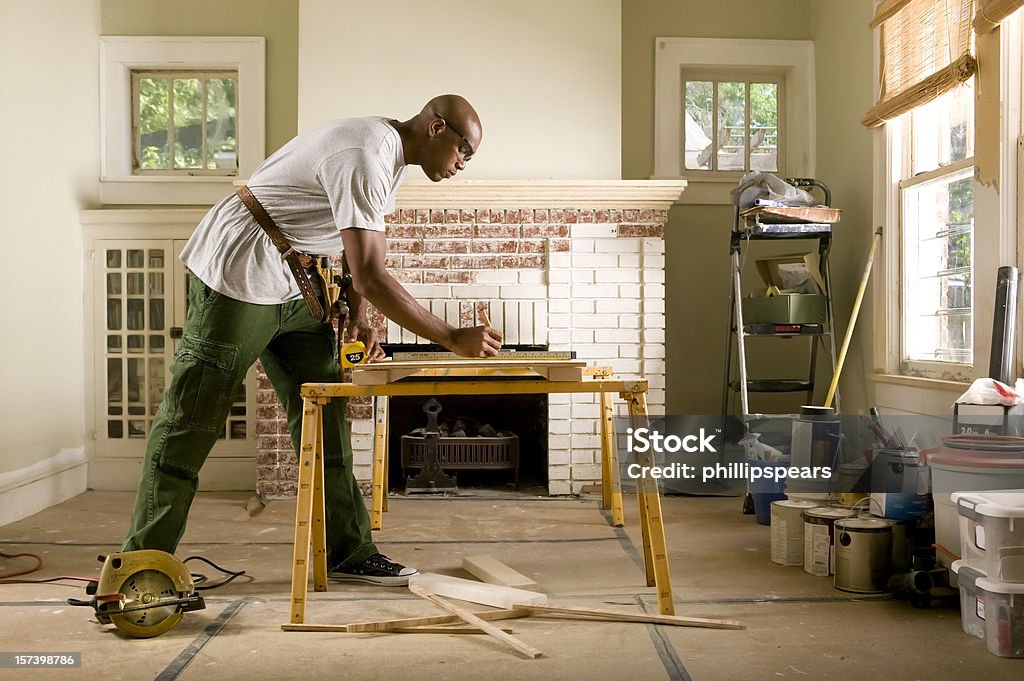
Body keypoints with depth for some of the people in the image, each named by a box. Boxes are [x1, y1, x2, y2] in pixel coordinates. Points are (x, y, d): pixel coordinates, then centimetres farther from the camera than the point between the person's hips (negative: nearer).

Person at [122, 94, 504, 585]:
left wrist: (357, 320, 0)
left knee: (323, 415, 5)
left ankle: (347, 553, 11)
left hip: (292, 286, 10)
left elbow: (358, 251, 15)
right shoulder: (364, 158, -25)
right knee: (192, 420, -4)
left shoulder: (389, 157, 8)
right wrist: (453, 339, -27)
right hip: (235, 274, -10)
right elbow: (370, 277, -31)